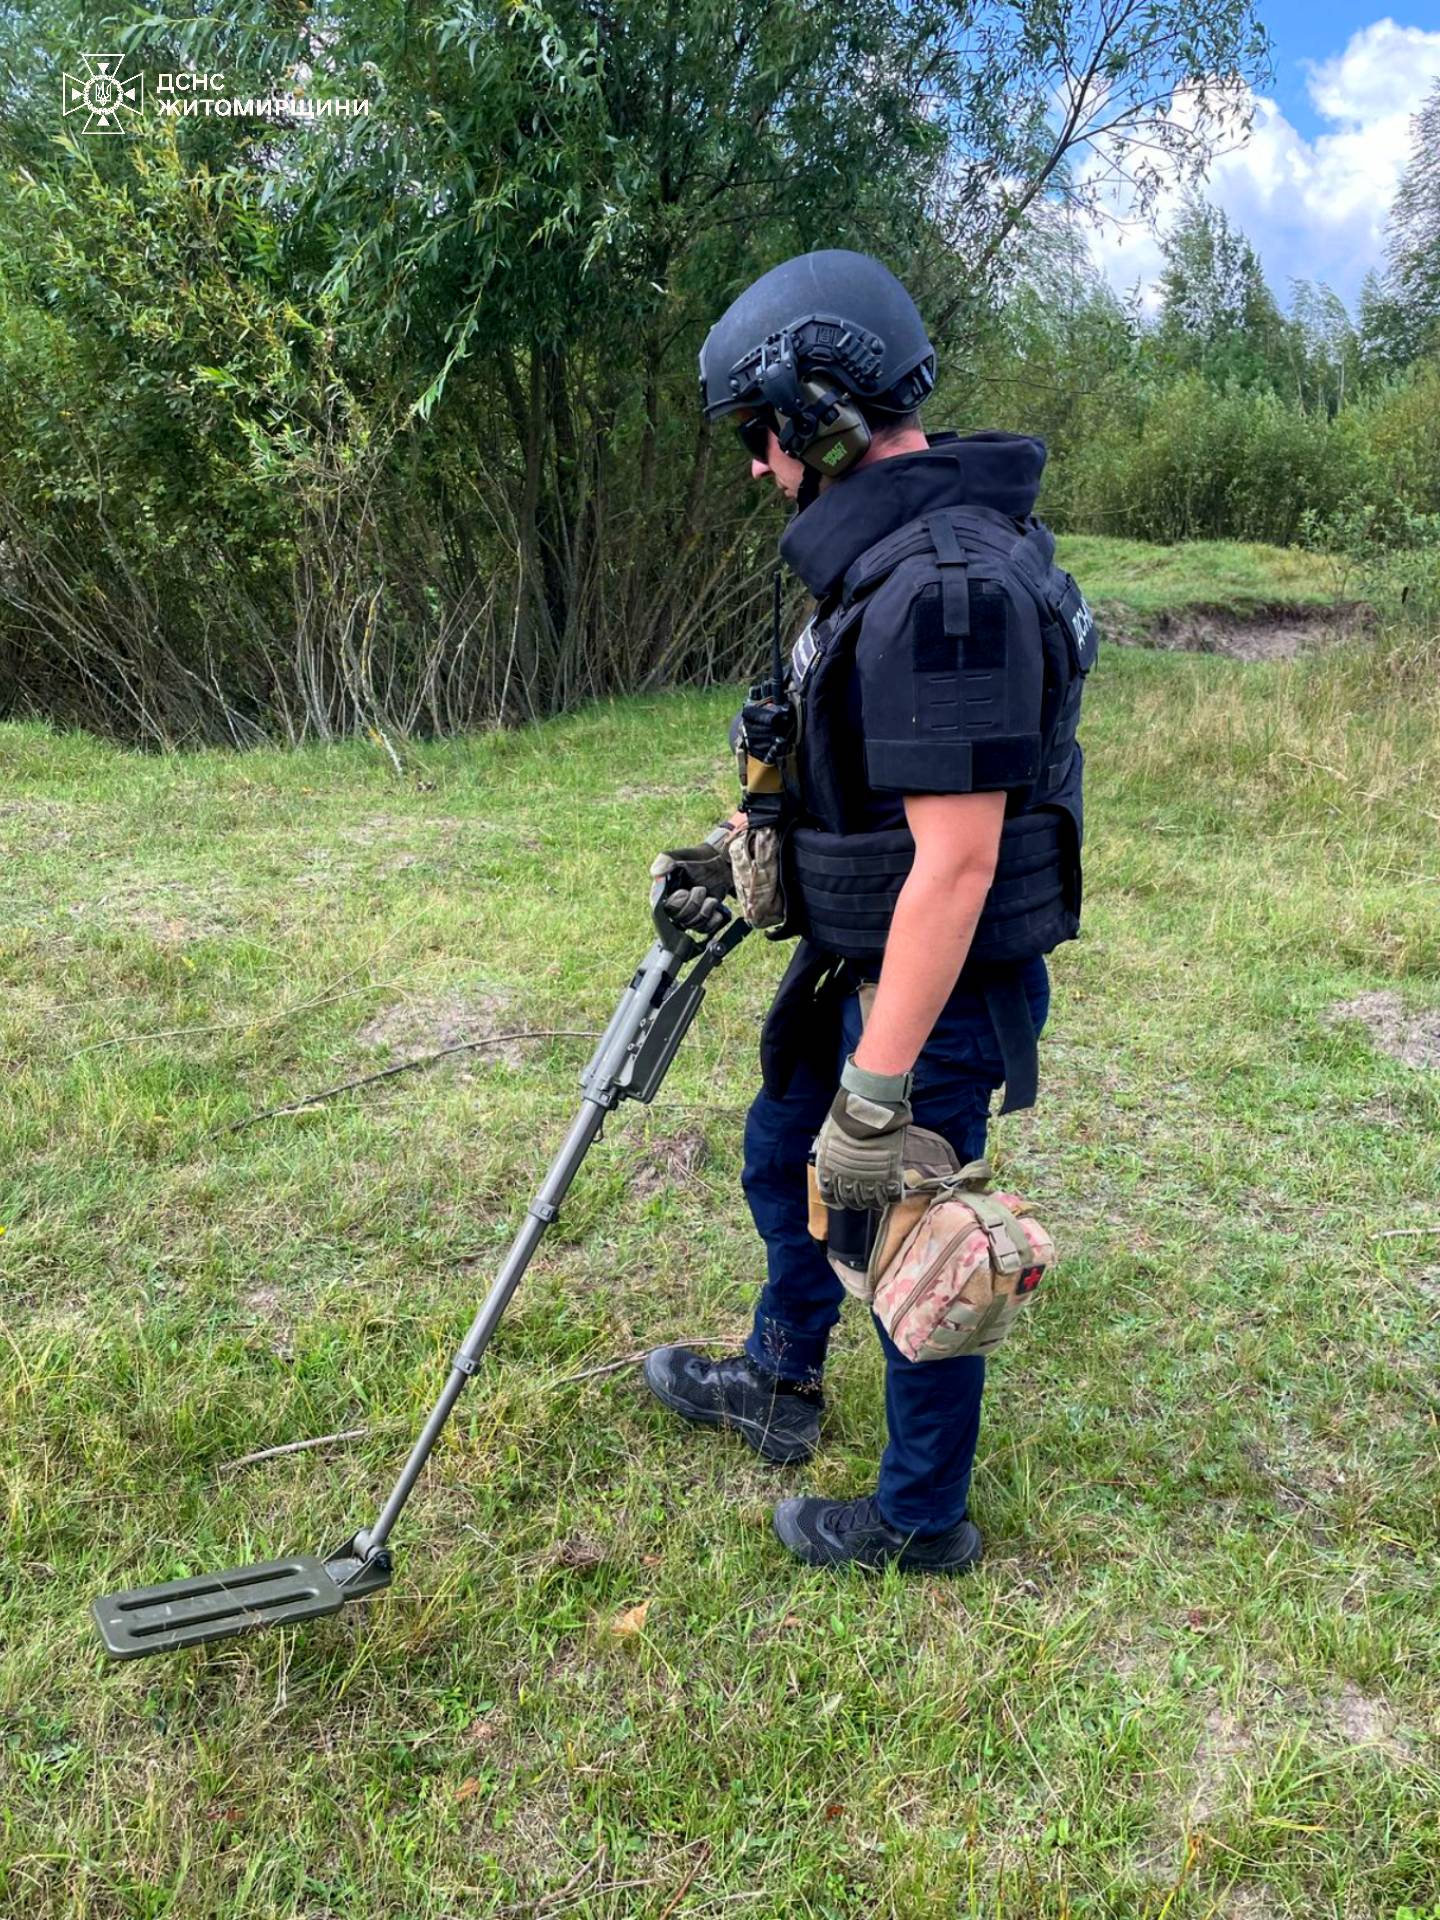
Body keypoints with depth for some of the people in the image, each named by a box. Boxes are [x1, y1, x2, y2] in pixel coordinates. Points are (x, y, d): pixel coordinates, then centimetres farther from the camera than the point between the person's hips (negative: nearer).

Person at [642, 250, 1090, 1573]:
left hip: (936, 992, -10)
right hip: (855, 963, 10)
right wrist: (739, 852, 13)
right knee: (783, 1158, 26)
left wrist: (879, 1093, -27)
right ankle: (777, 1390, 50)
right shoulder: (885, 553, 6)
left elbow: (957, 858, -30)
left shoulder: (937, 590, -27)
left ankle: (921, 1522, 32)